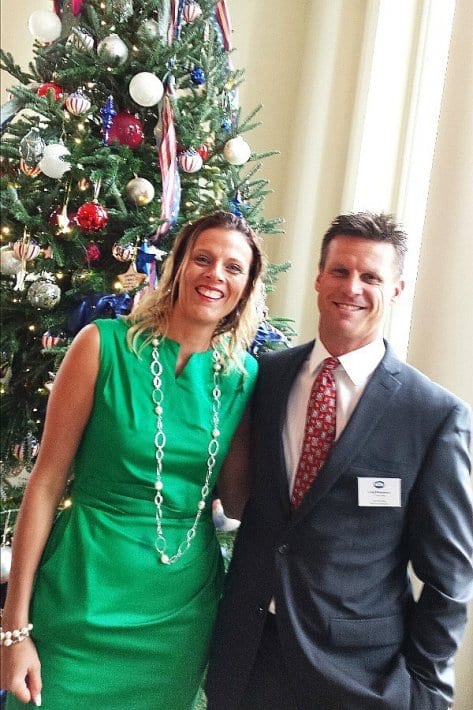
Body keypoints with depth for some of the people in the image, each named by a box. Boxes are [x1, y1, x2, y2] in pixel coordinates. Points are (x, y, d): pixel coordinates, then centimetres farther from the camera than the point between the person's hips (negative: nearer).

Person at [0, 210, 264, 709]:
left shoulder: (245, 374, -3)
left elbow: (235, 501, 4)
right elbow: (45, 483, -9)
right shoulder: (105, 345, -12)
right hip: (85, 596, -3)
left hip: (185, 606, 3)